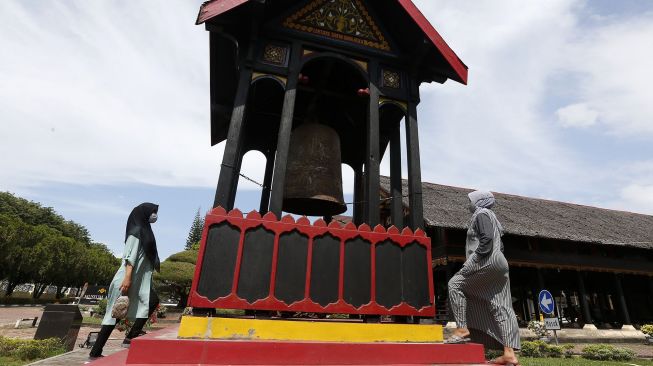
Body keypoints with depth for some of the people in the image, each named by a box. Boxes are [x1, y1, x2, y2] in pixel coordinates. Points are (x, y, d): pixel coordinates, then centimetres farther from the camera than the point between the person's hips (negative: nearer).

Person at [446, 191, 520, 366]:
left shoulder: (481, 214, -3)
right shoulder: (490, 216, 26)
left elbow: (486, 239, -18)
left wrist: (473, 260, -17)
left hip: (487, 261, -10)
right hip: (499, 263, 10)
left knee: (455, 284, -4)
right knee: (501, 307, 4)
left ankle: (462, 330, -6)